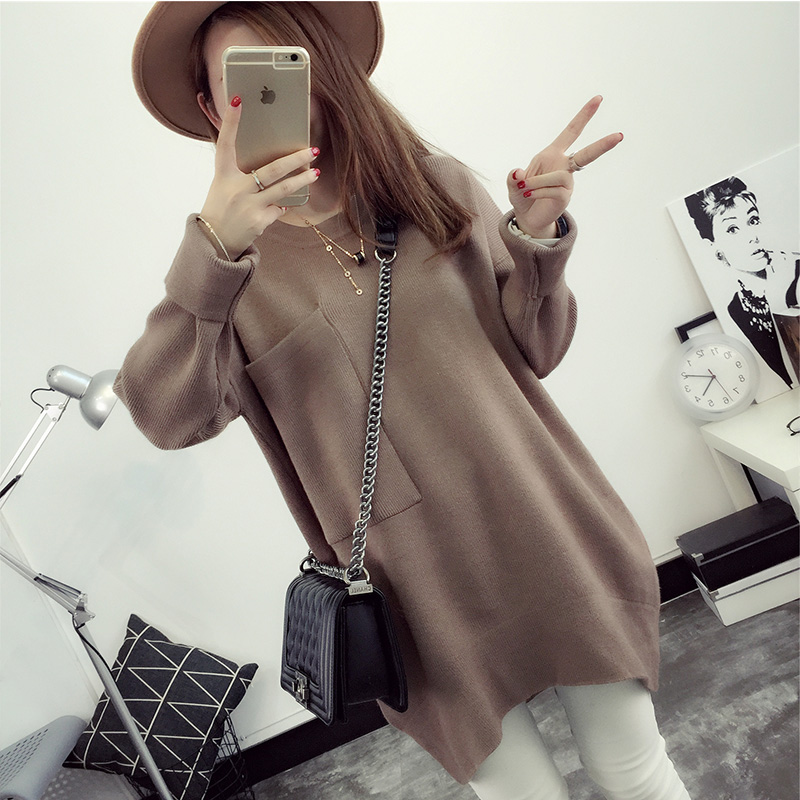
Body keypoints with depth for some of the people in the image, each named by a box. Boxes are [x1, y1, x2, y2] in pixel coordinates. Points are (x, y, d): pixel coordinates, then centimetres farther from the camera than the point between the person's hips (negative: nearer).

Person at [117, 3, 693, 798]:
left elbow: (534, 349, 4)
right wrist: (213, 249, -32)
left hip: (546, 533, 2)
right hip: (423, 592, -1)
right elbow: (167, 417, -19)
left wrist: (535, 236, -12)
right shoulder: (230, 264, -2)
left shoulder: (437, 184, 3)